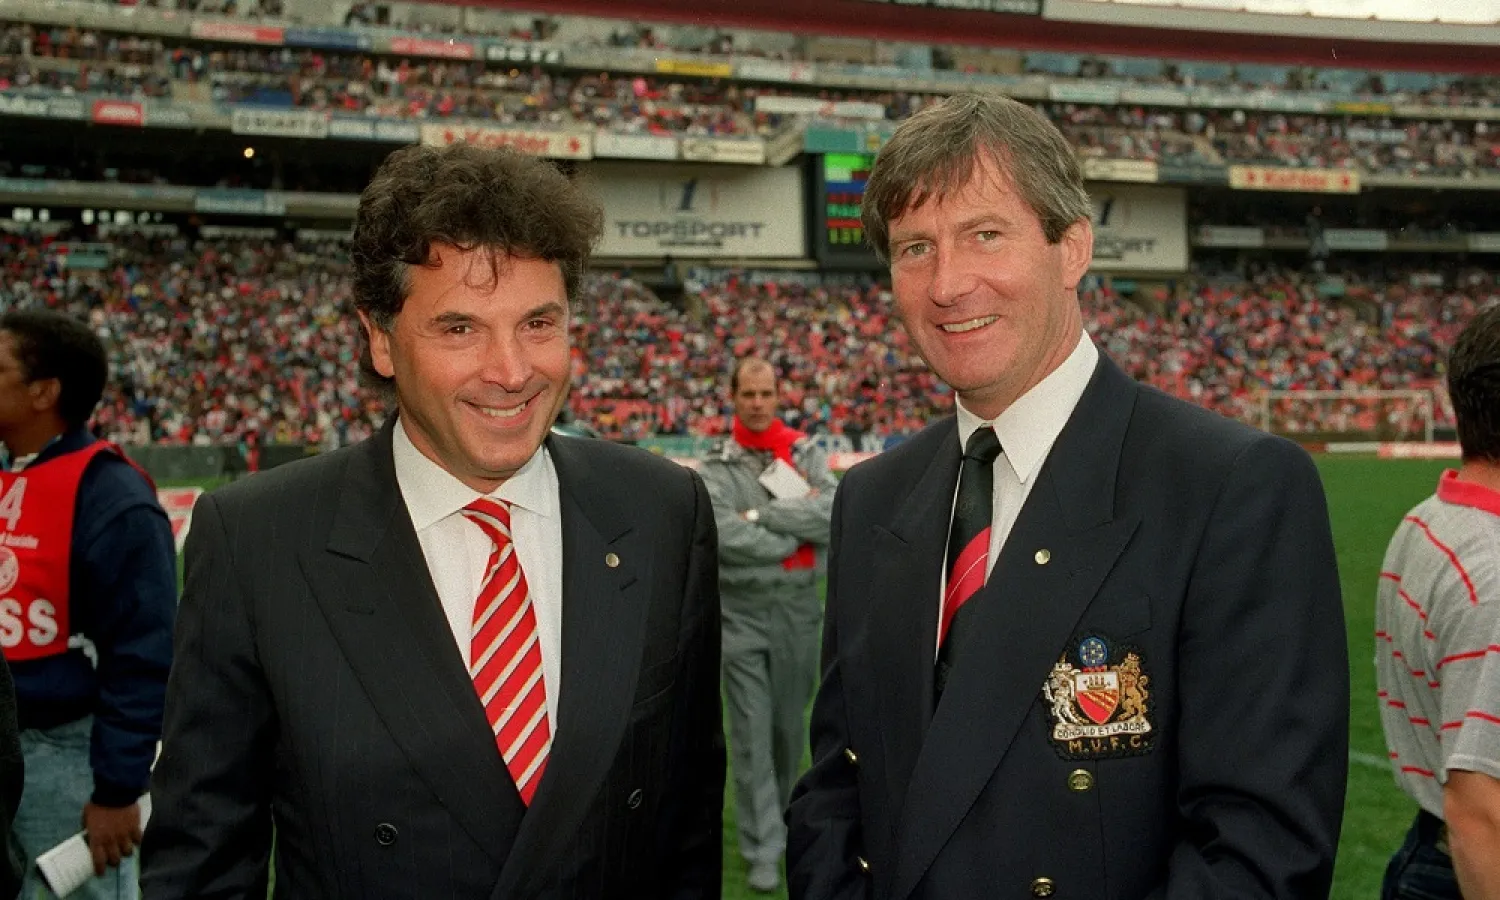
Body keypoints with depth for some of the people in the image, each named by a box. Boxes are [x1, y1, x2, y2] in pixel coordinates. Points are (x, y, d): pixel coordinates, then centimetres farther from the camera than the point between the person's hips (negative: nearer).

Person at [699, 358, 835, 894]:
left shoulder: (807, 455, 4)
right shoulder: (716, 468, -3)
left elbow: (837, 512, -13)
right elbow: (726, 537, -18)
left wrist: (761, 514, -17)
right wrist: (802, 530, -13)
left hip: (799, 609, 3)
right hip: (742, 613, -2)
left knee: (790, 725, 16)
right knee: (752, 734, -3)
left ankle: (777, 812, 39)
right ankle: (763, 851, 2)